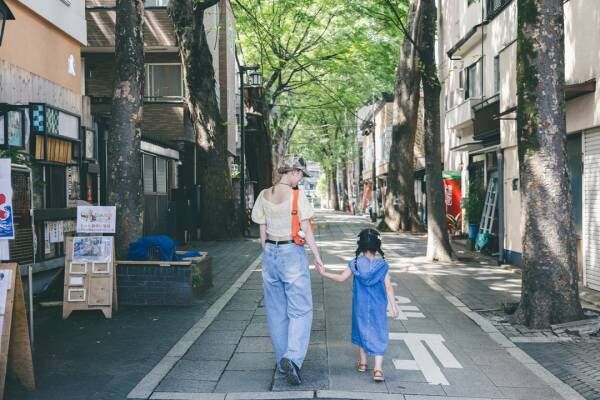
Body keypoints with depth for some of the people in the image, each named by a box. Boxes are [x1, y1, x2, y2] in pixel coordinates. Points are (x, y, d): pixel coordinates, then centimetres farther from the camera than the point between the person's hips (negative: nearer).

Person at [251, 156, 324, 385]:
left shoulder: (264, 195, 4)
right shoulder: (296, 196, -11)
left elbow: (262, 230, 8)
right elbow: (306, 230, -8)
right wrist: (317, 256, 1)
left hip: (270, 251, 5)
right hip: (292, 252, -5)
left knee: (276, 310, 12)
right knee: (300, 309, 0)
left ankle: (282, 360, 20)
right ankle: (293, 358, -16)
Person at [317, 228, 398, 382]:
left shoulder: (355, 263, -6)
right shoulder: (382, 264, -7)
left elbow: (341, 278, -4)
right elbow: (388, 287, -6)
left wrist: (324, 273, 6)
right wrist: (393, 306, -2)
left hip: (360, 306, 1)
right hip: (378, 307, -1)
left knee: (362, 331, 19)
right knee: (378, 335, 2)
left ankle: (363, 363, 30)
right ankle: (378, 369, -7)